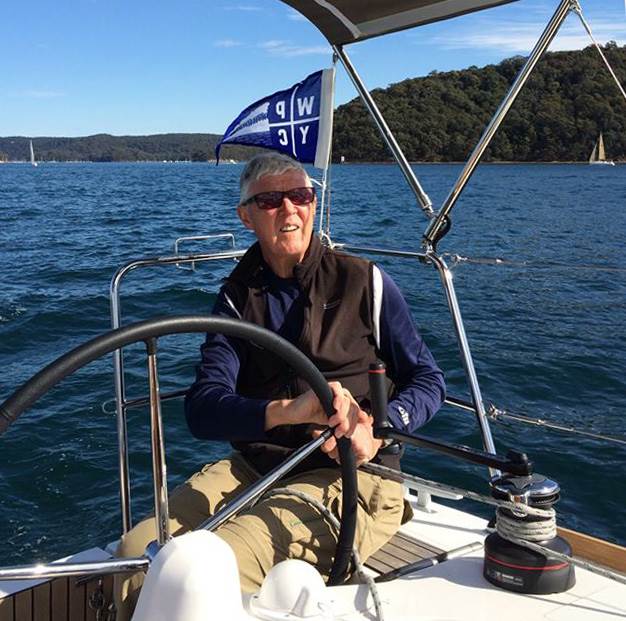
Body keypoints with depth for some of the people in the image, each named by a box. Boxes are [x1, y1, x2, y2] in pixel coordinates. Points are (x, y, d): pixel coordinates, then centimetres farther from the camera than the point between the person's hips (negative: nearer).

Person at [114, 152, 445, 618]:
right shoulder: (238, 298, 8)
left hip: (351, 476, -3)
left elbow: (428, 381, 4)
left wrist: (378, 430, -18)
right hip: (253, 469, 4)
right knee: (138, 550, -20)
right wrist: (287, 411, -28)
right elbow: (202, 409, -7)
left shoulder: (365, 282, 3)